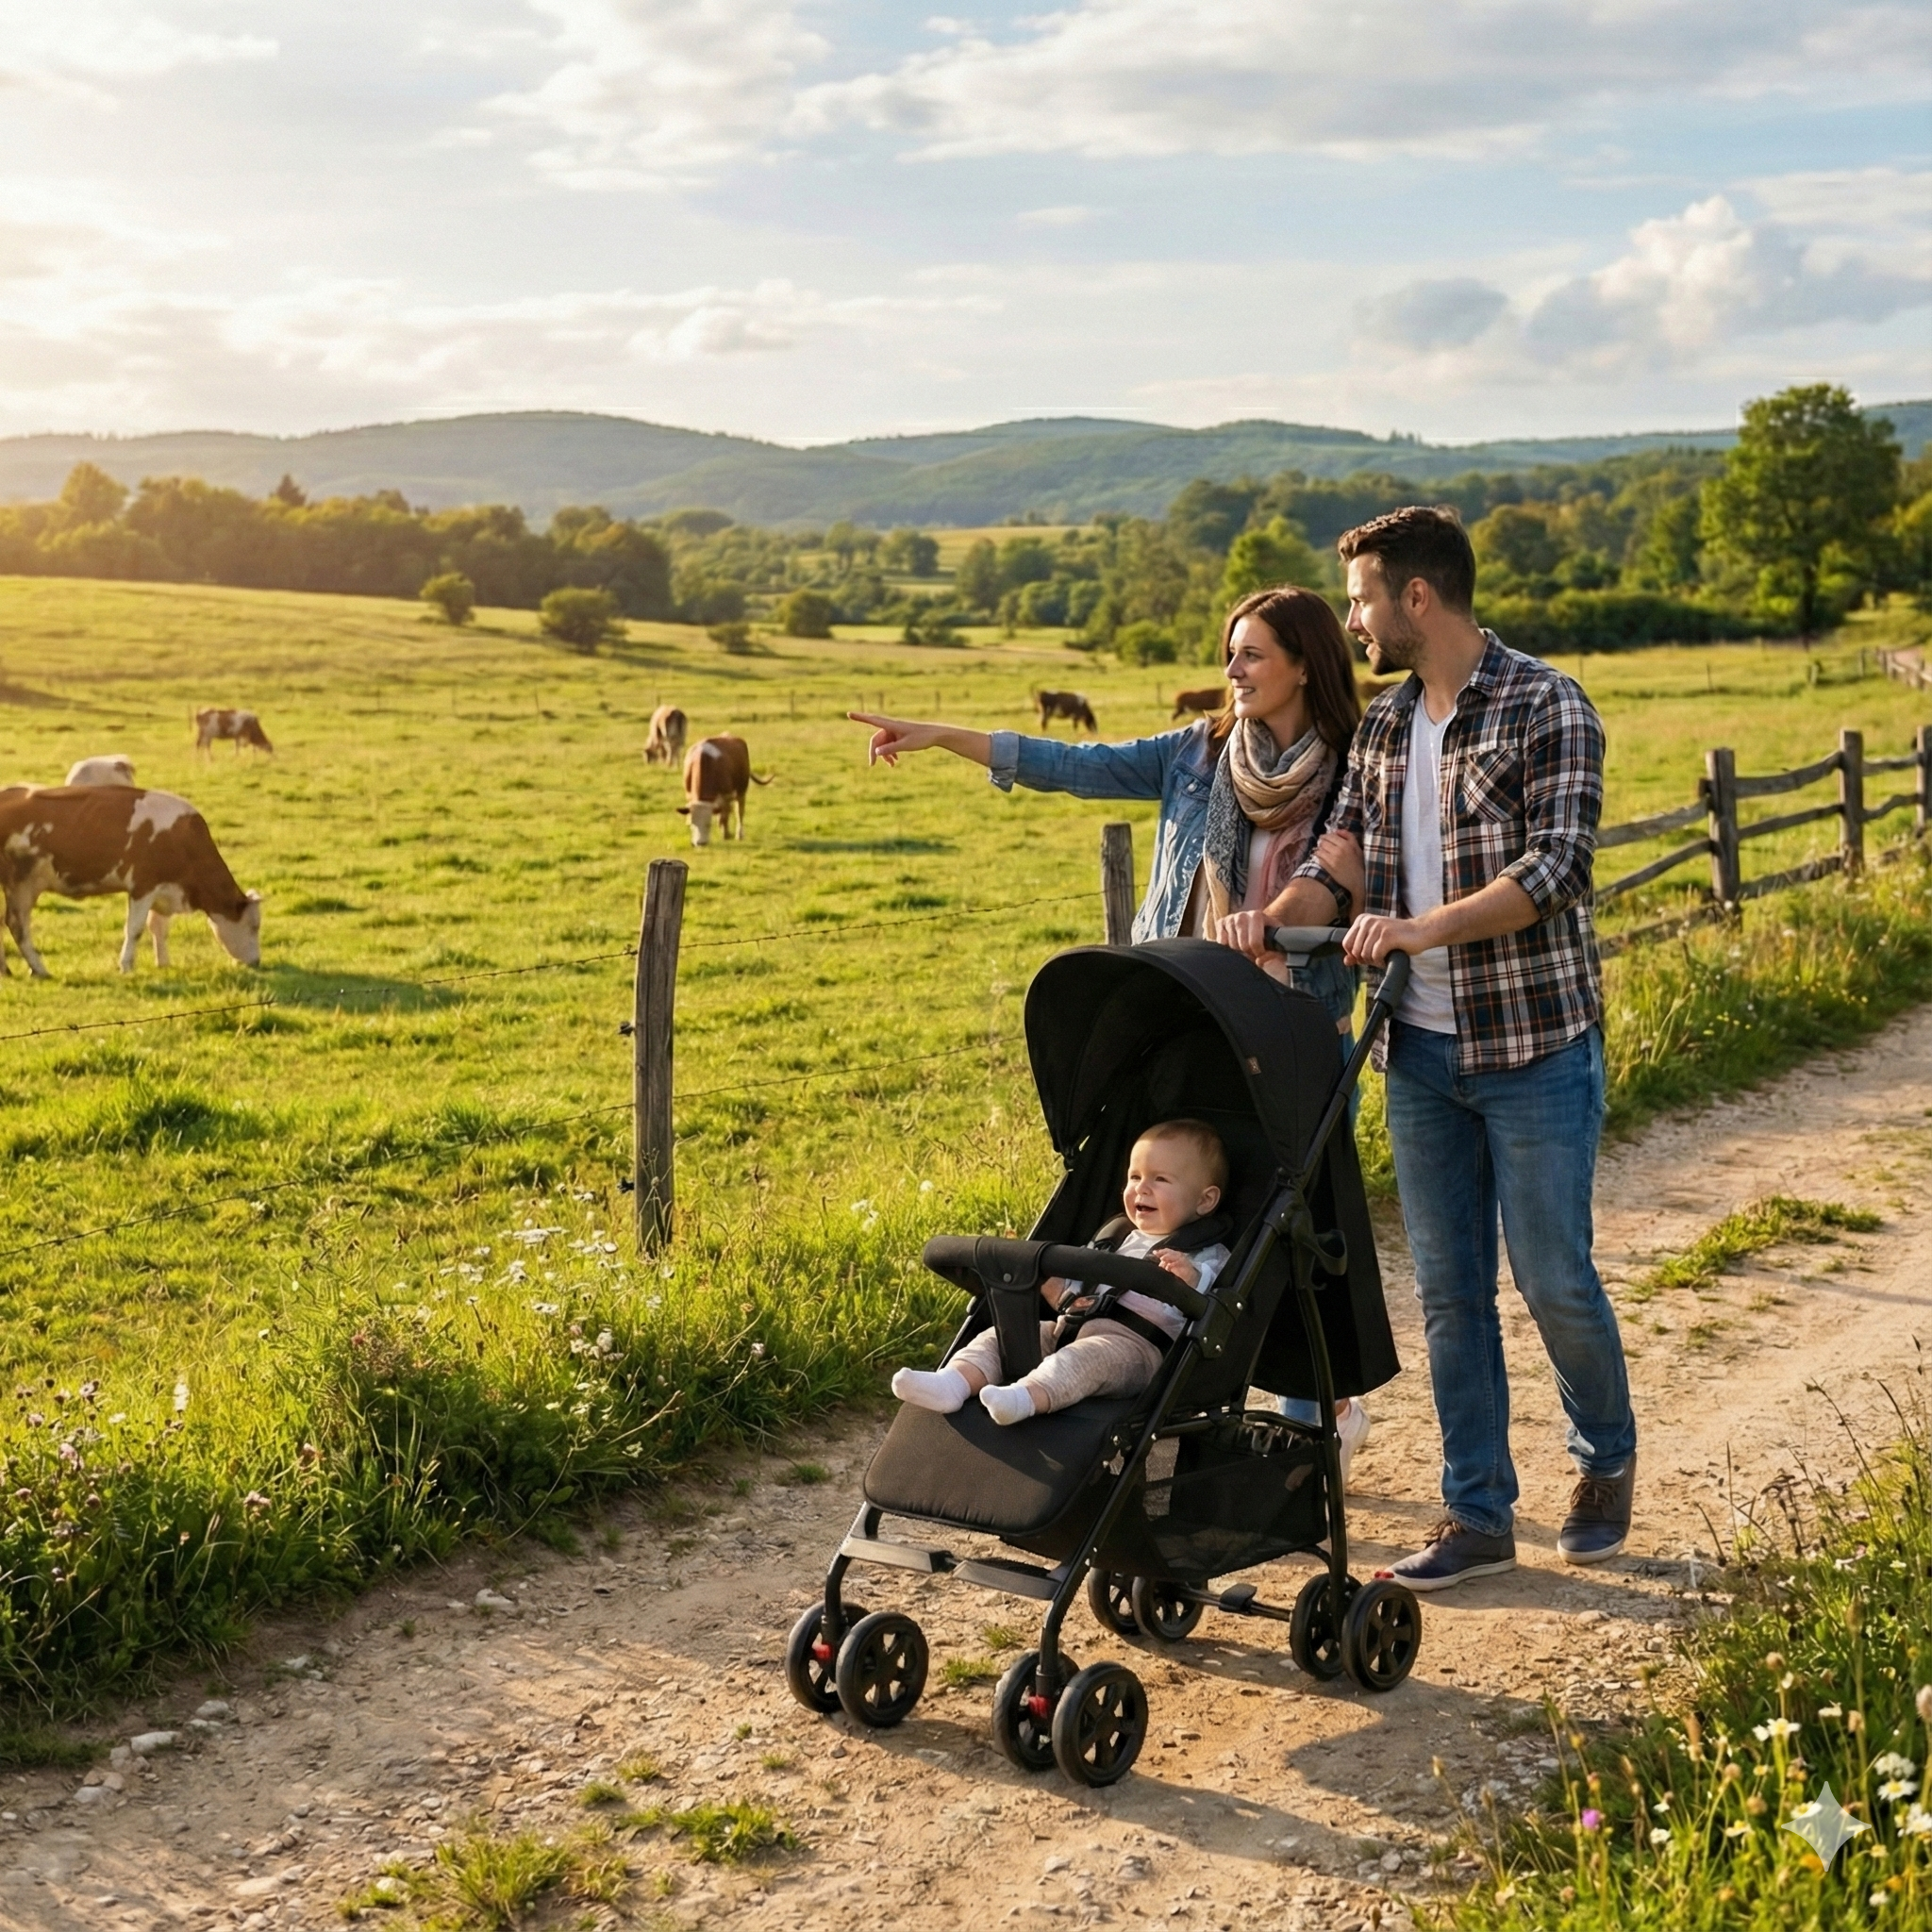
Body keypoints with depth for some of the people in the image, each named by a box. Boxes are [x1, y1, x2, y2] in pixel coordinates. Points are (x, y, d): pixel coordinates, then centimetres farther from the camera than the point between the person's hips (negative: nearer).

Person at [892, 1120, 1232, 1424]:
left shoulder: (1207, 1256, 9)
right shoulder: (1115, 1238, 30)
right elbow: (1068, 1295, 33)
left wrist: (1191, 1279, -30)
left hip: (1135, 1342, -7)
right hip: (1071, 1328, 7)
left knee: (1094, 1353, -37)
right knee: (1003, 1334, -10)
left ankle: (1027, 1396, -61)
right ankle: (955, 1381, -35)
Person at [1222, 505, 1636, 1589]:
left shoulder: (1547, 707, -10)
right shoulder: (1384, 726, 10)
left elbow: (1558, 867, -19)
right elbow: (1346, 856, 6)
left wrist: (1426, 925, -29)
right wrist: (1274, 916, -14)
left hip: (1537, 1045, -6)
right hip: (1422, 1050, 6)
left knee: (1554, 1277, 3)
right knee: (1450, 1291, 8)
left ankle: (1608, 1460, 30)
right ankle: (1480, 1516, 18)